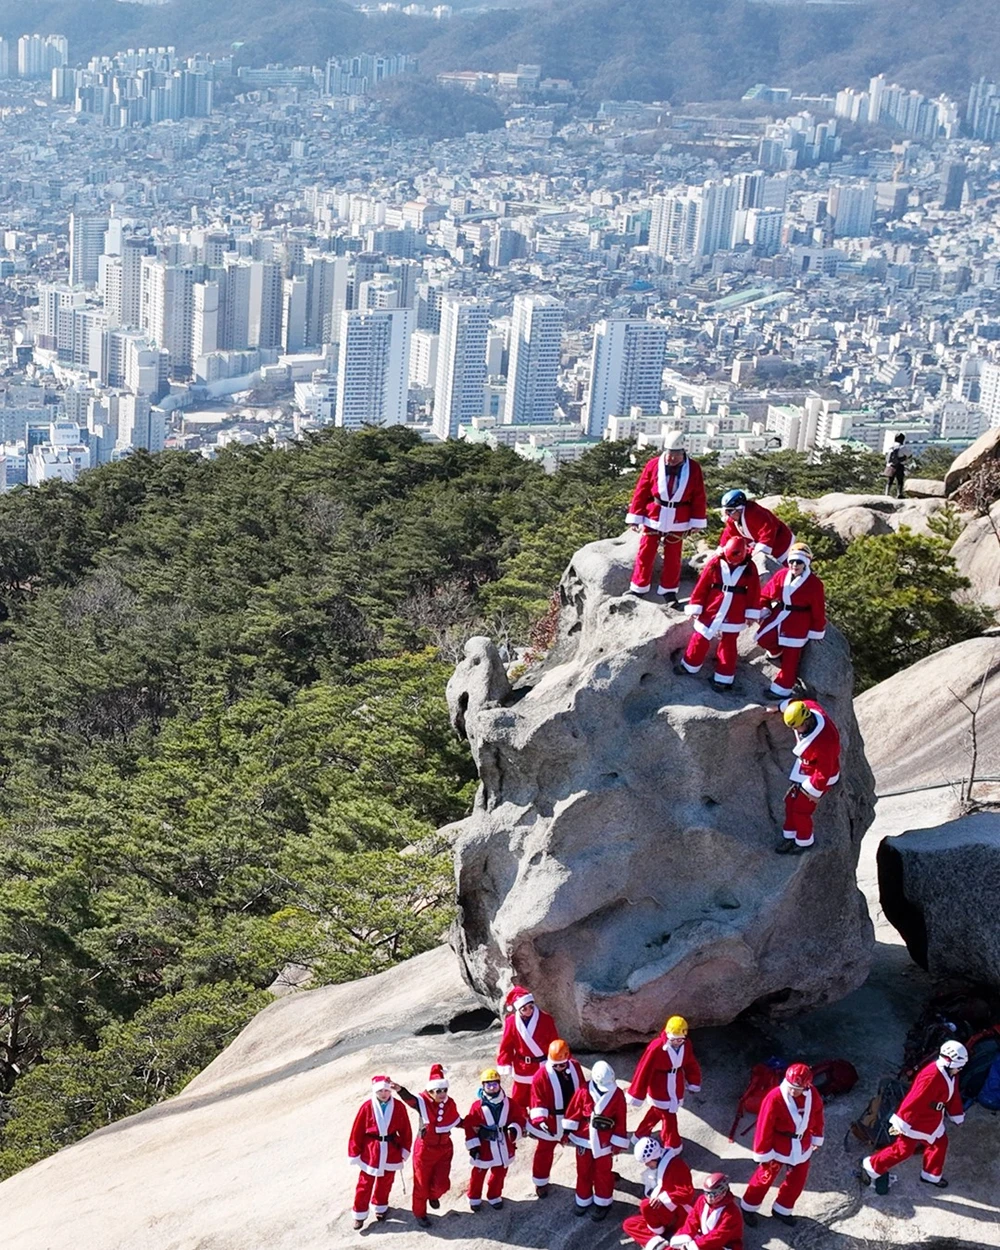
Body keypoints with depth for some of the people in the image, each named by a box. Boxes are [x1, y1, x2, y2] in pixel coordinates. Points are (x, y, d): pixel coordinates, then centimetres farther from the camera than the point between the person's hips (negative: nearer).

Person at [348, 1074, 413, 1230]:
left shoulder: (398, 1106, -9)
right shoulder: (367, 1107, -14)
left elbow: (405, 1130, 1)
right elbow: (357, 1131, -9)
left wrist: (405, 1150, 5)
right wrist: (354, 1153, -5)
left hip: (391, 1151, 2)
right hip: (370, 1151, -2)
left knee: (385, 1182, 18)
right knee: (365, 1183, 5)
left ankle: (380, 1207, 40)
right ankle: (360, 1214, 20)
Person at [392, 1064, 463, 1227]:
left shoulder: (450, 1103, -7)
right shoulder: (423, 1102, -22)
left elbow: (457, 1121, 12)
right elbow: (409, 1098, -44)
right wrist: (400, 1090, -65)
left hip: (444, 1148, 3)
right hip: (425, 1149, -3)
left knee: (441, 1184, 2)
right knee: (422, 1184, 10)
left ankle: (433, 1196, 40)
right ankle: (420, 1213, 35)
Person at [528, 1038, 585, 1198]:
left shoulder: (575, 1067, -9)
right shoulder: (542, 1075, -24)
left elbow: (582, 1088, 6)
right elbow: (538, 1099, -21)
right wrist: (540, 1119, -33)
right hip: (551, 1121, -4)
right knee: (544, 1151, 14)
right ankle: (540, 1182, 32)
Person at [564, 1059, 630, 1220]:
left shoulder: (617, 1095, -14)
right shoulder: (584, 1091, -15)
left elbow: (621, 1121, -7)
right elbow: (573, 1112, -6)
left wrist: (618, 1143, -4)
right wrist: (567, 1133, -2)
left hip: (604, 1142, -1)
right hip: (583, 1139, 1)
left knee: (603, 1173, 12)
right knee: (583, 1171, 17)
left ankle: (602, 1204, 29)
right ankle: (584, 1200, 36)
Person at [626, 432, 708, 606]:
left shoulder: (693, 468, -5)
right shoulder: (653, 465, -8)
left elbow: (699, 497, 1)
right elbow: (640, 492, -3)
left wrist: (697, 522, 1)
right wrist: (635, 517, -3)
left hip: (677, 522, 0)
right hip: (653, 519, 0)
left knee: (672, 558, 9)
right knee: (645, 554, 4)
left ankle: (669, 592, 21)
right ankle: (638, 589, 16)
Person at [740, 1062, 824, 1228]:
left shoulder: (812, 1094, -14)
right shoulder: (775, 1098, -30)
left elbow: (817, 1114, 7)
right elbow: (764, 1127, -23)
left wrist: (816, 1138, 15)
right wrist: (763, 1154, -17)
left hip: (802, 1147, 5)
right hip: (778, 1146, -5)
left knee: (797, 1180, 17)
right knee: (765, 1178, 11)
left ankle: (781, 1210, 39)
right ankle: (748, 1208, 32)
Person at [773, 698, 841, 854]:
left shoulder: (824, 741, -43)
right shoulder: (807, 706, -22)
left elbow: (824, 772, -29)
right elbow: (795, 703, 6)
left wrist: (815, 791, -16)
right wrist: (779, 707, 22)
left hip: (819, 775, -8)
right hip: (803, 769, 8)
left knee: (801, 809, 6)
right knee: (790, 801, 17)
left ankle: (804, 842, 33)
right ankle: (789, 837, 38)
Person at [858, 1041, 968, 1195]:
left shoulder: (950, 1074, -3)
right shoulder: (931, 1077, -34)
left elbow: (953, 1097, 15)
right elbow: (914, 1102, -31)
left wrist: (957, 1116, 23)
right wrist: (902, 1124, -26)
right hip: (915, 1121, -9)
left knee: (940, 1144, 17)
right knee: (902, 1150, -2)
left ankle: (931, 1176, 37)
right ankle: (870, 1168, 10)